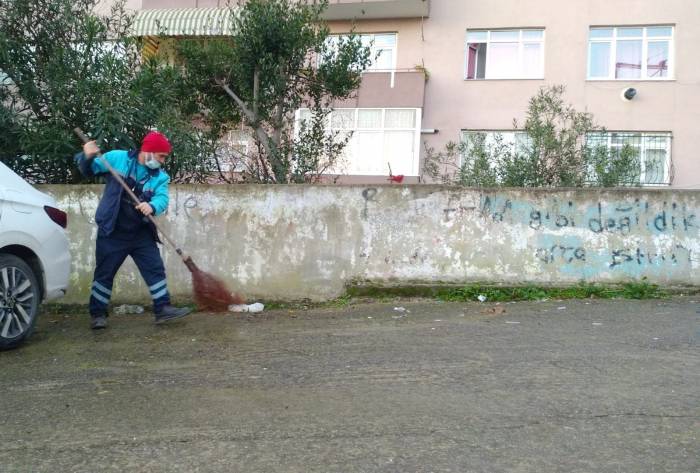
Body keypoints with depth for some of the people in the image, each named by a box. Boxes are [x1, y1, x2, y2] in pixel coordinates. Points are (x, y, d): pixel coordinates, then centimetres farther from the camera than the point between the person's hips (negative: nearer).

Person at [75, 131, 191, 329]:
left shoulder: (160, 177, 1)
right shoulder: (117, 158, -6)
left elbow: (162, 199, -16)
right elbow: (88, 170, 2)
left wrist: (152, 206, -40)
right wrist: (87, 157, -21)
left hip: (141, 233, 3)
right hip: (112, 232, -3)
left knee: (155, 269, 1)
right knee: (104, 273, 4)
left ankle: (163, 308, 8)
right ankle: (97, 314, 16)